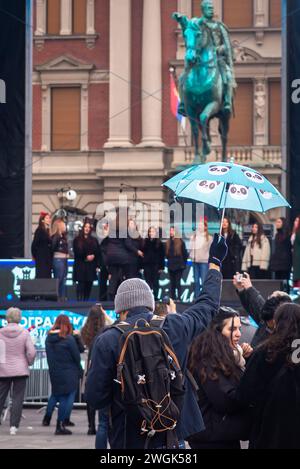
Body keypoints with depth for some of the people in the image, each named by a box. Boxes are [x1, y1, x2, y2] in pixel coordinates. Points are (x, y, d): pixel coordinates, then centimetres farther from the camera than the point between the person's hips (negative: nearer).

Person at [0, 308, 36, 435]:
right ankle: (14, 426, -2)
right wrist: (29, 363, 10)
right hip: (20, 370, -1)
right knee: (17, 399, 3)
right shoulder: (24, 333, -6)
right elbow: (31, 352, -9)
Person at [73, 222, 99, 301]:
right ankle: (80, 302, -13)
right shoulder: (77, 240, 5)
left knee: (89, 286, 1)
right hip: (80, 266, -3)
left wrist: (93, 256, -5)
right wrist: (86, 257, -12)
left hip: (91, 266, 4)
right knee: (81, 285, -10)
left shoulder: (94, 240, 16)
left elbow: (97, 253, 11)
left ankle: (86, 302, 4)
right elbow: (77, 252, -3)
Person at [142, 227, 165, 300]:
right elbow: (142, 254, 8)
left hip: (156, 266, -2)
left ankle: (155, 296, 6)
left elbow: (162, 256, -1)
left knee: (155, 282, 1)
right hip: (147, 265, 3)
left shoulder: (159, 243, 2)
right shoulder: (145, 242, 10)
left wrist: (161, 267, -8)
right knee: (148, 282, 3)